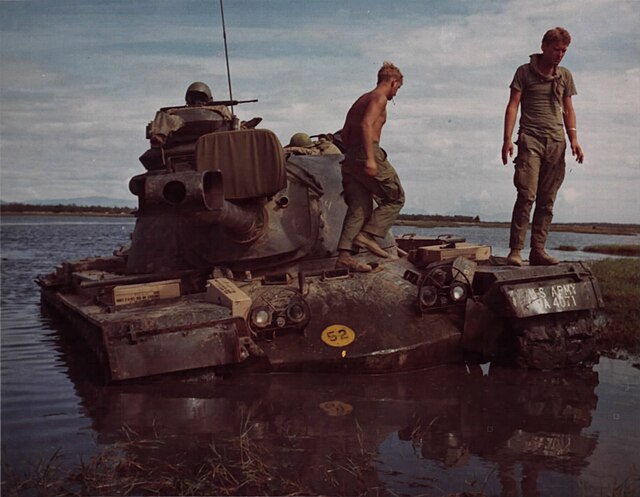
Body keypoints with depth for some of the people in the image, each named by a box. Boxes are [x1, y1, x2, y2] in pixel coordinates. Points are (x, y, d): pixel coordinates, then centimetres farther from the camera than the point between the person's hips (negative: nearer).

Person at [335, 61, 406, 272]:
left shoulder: (361, 99, 25)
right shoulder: (379, 98, -2)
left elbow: (344, 134, 22)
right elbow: (366, 124, -19)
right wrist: (370, 158, -25)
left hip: (350, 158, 9)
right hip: (367, 154, -9)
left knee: (358, 207, 5)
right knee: (395, 198, 2)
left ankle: (344, 255, -3)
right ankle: (367, 234, -11)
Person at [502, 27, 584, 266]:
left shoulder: (565, 76, 15)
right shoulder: (525, 71, 3)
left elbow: (568, 110, 19)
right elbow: (513, 105, -1)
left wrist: (573, 139, 6)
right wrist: (507, 139, -11)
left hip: (556, 141, 4)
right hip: (530, 139, -4)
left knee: (547, 201, 2)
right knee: (526, 195, -15)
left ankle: (538, 251, 5)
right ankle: (515, 250, -12)